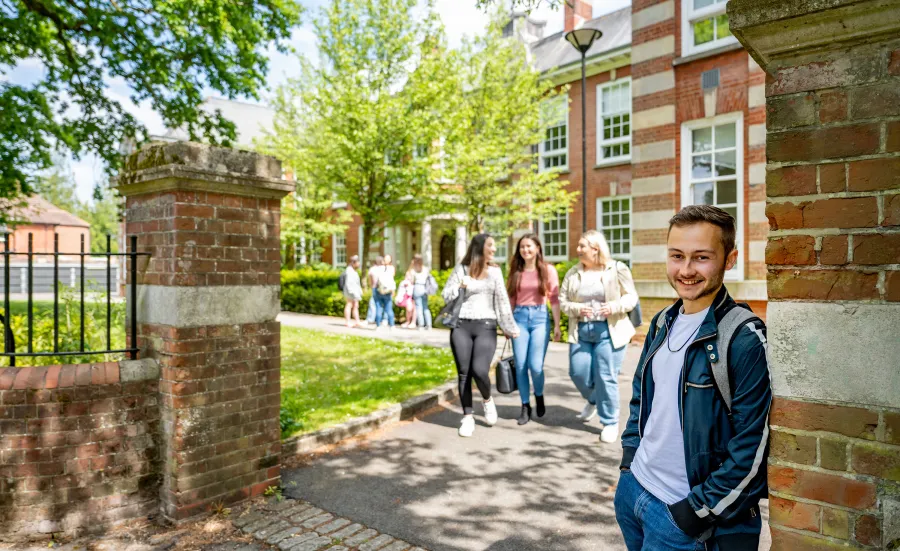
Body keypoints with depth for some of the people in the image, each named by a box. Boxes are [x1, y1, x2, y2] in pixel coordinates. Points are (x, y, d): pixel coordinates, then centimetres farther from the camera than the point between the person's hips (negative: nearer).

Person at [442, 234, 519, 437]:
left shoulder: (495, 271, 9)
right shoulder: (461, 269, 4)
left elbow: (502, 301, 10)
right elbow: (446, 295, 7)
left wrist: (509, 327, 9)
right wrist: (460, 287, -11)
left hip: (486, 326, 0)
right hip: (461, 326, 0)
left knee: (479, 370, -15)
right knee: (464, 373, 3)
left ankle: (487, 400, 18)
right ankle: (468, 417, 17)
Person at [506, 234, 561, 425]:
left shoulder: (548, 270, 2)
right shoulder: (515, 271, 8)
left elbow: (554, 299, 1)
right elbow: (510, 299, 10)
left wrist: (557, 325, -3)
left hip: (540, 318, -2)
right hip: (519, 318, 2)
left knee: (536, 365, -8)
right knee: (520, 366, 1)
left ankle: (539, 395, 23)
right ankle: (525, 406, 16)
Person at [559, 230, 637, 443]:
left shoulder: (617, 269, -3)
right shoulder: (573, 273, 5)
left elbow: (631, 296, 0)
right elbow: (562, 300, 7)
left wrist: (614, 307, -18)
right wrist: (576, 309, -13)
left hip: (609, 331, -3)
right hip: (581, 331, 4)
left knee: (606, 377, -2)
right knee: (578, 373, 2)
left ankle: (610, 423, 16)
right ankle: (593, 400, 37)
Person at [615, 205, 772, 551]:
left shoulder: (744, 340, -19)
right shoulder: (663, 323, 2)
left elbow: (752, 448, -18)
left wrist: (698, 510, -14)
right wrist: (629, 462, 8)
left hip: (681, 510, -6)